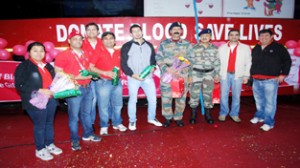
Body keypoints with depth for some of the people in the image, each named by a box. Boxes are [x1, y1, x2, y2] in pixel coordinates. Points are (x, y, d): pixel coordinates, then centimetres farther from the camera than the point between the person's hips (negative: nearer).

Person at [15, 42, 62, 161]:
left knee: (49, 123, 17)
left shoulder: (47, 65, 12)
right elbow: (19, 85, -16)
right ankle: (40, 149, 23)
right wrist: (39, 91, -23)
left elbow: (53, 80, 21)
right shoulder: (23, 66, -8)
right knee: (40, 125, 5)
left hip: (51, 99, 6)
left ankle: (49, 144, 35)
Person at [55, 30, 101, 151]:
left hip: (87, 88, 6)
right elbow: (58, 73, -10)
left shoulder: (85, 54, 12)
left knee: (86, 113, 18)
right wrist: (75, 77, -19)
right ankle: (75, 140, 17)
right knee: (74, 116, 3)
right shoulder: (63, 55, -7)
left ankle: (88, 134, 34)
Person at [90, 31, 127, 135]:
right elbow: (91, 67, -9)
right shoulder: (98, 52, -5)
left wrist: (118, 73, -1)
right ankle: (104, 126, 20)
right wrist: (105, 73, -17)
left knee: (117, 104, 13)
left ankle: (117, 123, 31)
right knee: (103, 106, 3)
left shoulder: (118, 53, 9)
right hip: (103, 82, -4)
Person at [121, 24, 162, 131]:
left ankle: (152, 118, 30)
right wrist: (133, 75, -15)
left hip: (148, 77, 3)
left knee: (153, 98, 8)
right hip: (133, 78, -3)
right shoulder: (127, 46, -3)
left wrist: (152, 67, -6)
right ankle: (132, 121, 24)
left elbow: (153, 59, 16)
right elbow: (123, 64, -5)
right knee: (133, 100, 7)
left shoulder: (149, 45, 10)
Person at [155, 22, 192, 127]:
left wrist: (181, 70, -13)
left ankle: (178, 118, 23)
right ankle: (168, 118, 19)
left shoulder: (187, 44, 8)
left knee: (181, 98, 6)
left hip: (182, 75, 1)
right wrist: (166, 69, -15)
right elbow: (158, 58, 0)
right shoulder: (164, 44, 7)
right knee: (166, 98, 1)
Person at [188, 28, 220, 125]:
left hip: (209, 74, 2)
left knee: (208, 94, 8)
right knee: (194, 93, 2)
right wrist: (190, 75, -7)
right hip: (196, 73, -2)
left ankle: (208, 114, 22)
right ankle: (193, 115, 16)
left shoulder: (214, 48, 5)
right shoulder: (194, 48, -2)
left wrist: (217, 74, 5)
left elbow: (217, 62, 8)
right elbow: (190, 62, -3)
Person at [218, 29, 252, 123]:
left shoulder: (245, 48, 4)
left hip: (238, 75, 0)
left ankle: (234, 114, 19)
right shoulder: (222, 48, 6)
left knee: (236, 96, 5)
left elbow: (248, 63, 3)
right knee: (224, 95, 4)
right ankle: (223, 113, 18)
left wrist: (246, 76, -1)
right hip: (224, 74, 0)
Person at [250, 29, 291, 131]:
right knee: (259, 101, 16)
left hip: (270, 80, -5)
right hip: (256, 80, 5)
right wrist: (251, 74, 15)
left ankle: (269, 122, 3)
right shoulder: (255, 49, 13)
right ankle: (259, 116, 33)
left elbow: (287, 61, 1)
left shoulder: (278, 48, -1)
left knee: (270, 102, -5)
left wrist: (283, 74, -3)